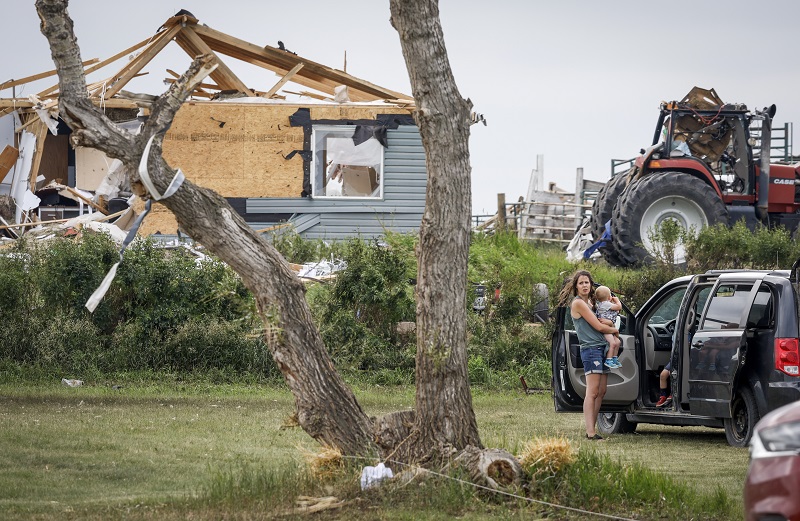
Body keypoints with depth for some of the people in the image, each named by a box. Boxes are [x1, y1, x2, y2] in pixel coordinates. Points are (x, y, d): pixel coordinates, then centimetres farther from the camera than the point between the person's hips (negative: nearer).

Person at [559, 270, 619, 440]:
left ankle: (592, 428, 10)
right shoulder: (578, 303, -9)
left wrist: (607, 323, 1)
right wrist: (614, 329, 6)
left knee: (601, 392, 7)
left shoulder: (589, 302, 18)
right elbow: (598, 327, -10)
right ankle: (590, 432, -18)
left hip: (602, 348, 9)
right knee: (592, 392, -14)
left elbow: (604, 323, 23)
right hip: (591, 349, -9)